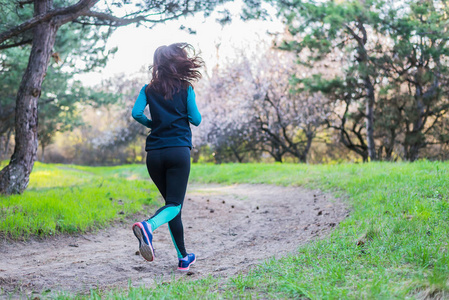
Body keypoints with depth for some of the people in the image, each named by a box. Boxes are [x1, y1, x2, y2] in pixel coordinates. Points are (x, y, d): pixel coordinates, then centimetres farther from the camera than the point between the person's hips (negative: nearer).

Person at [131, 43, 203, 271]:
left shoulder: (148, 89, 9)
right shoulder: (185, 88, 3)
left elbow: (136, 113, -3)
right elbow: (196, 120, 1)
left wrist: (151, 124, 15)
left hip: (154, 154, 4)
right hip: (178, 150, -3)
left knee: (172, 202, 14)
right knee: (175, 204, -4)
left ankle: (183, 257, 14)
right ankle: (149, 226, -37)